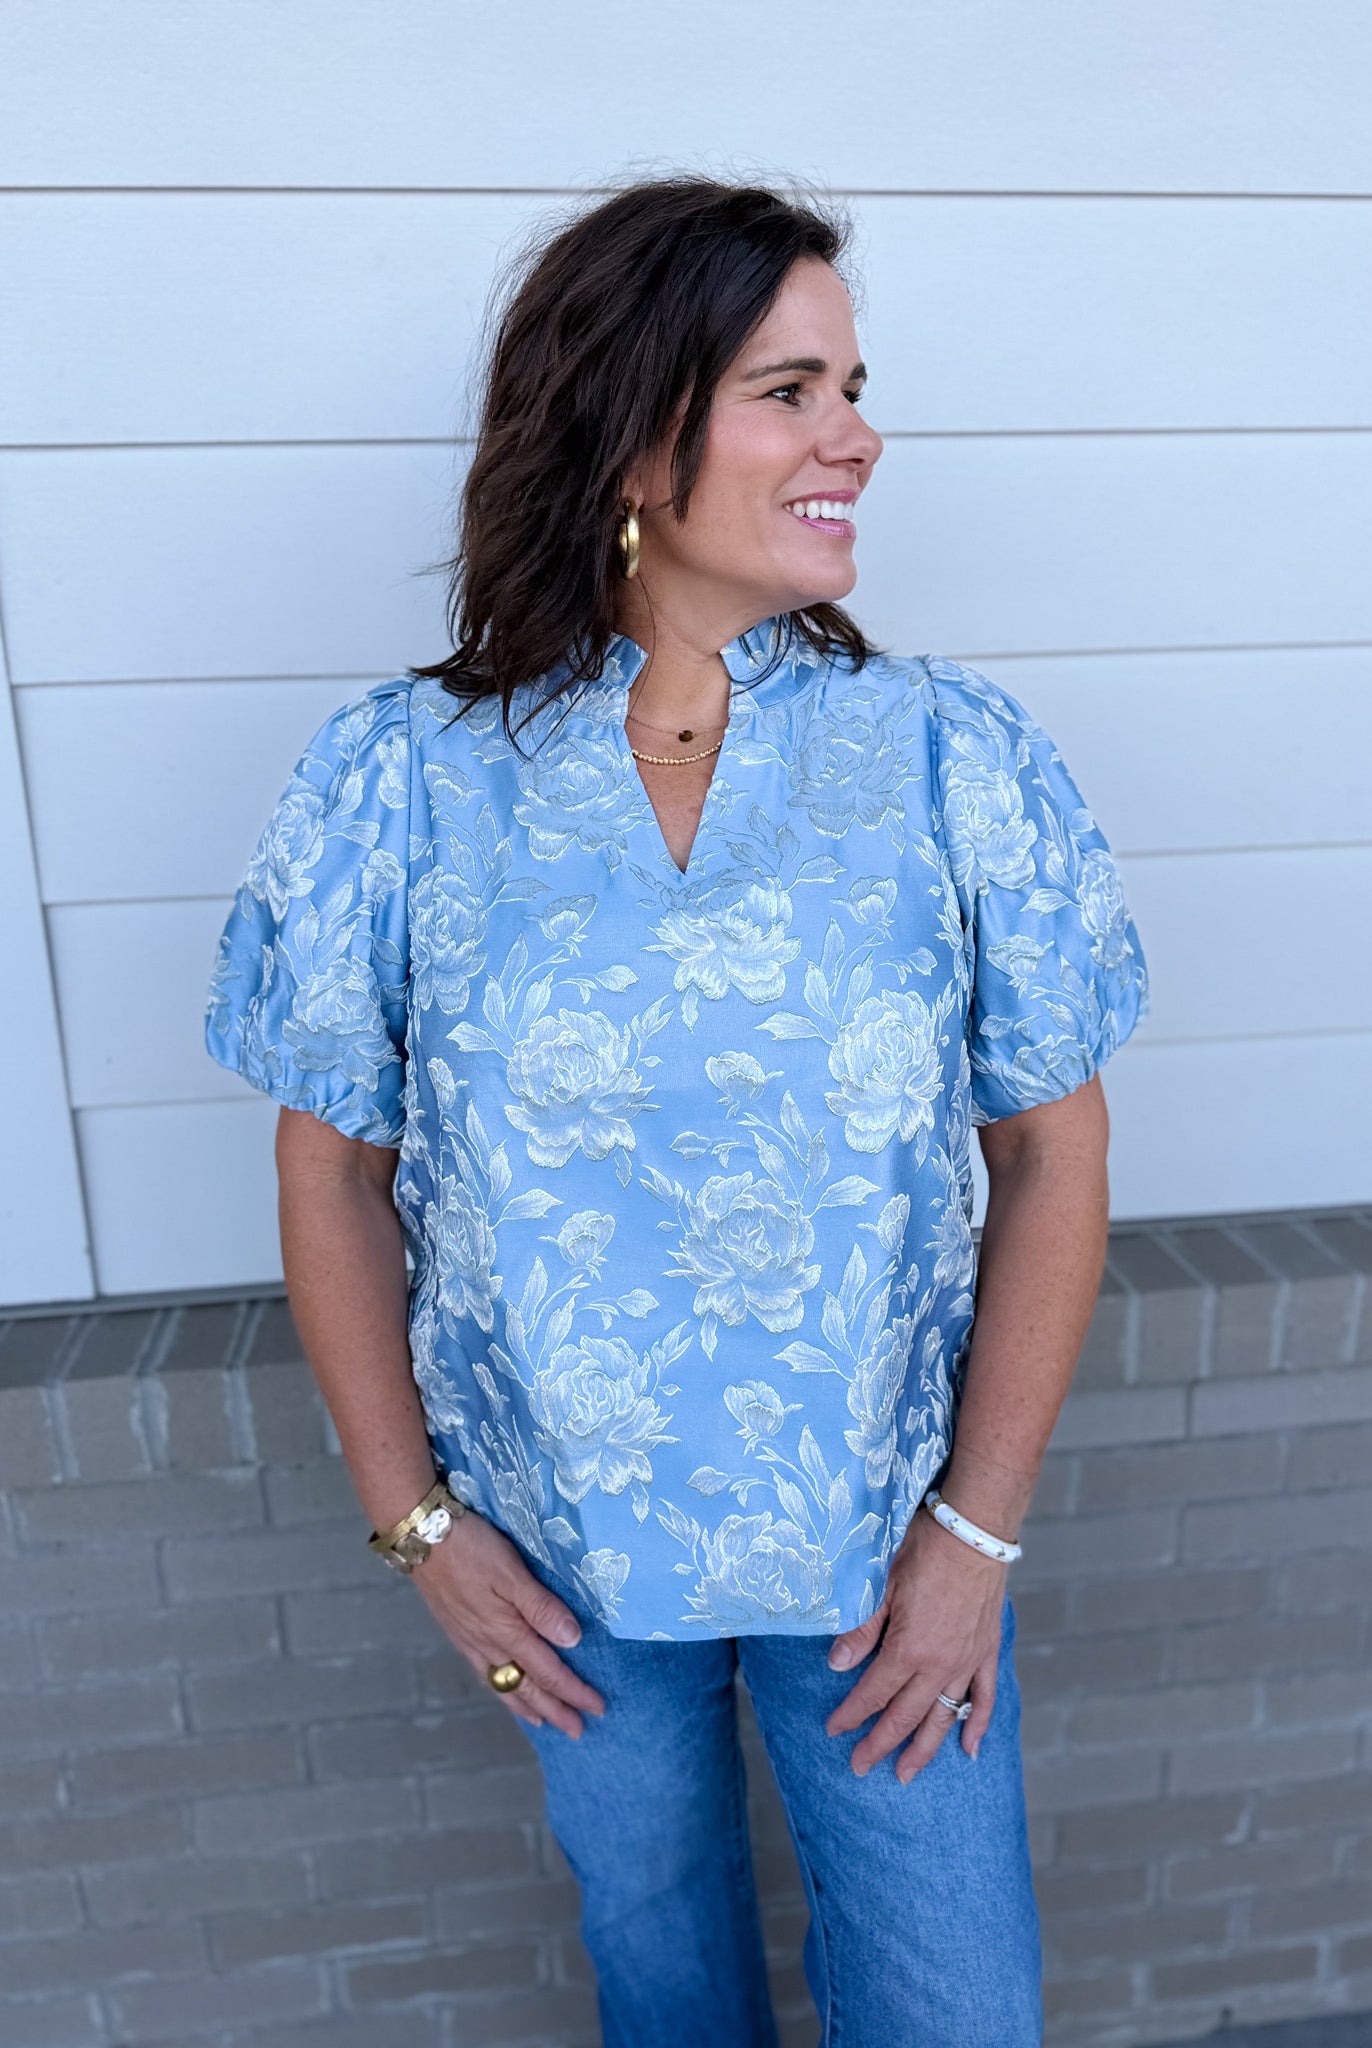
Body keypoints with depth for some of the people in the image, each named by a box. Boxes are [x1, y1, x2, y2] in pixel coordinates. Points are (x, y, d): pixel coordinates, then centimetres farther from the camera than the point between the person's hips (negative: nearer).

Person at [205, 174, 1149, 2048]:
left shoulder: (962, 762, -13)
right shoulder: (395, 784, -14)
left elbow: (1051, 1154, -9)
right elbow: (333, 1168, -6)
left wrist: (975, 1534, -9)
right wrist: (414, 1517, -4)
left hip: (885, 1527, 0)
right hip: (561, 1543, 1)